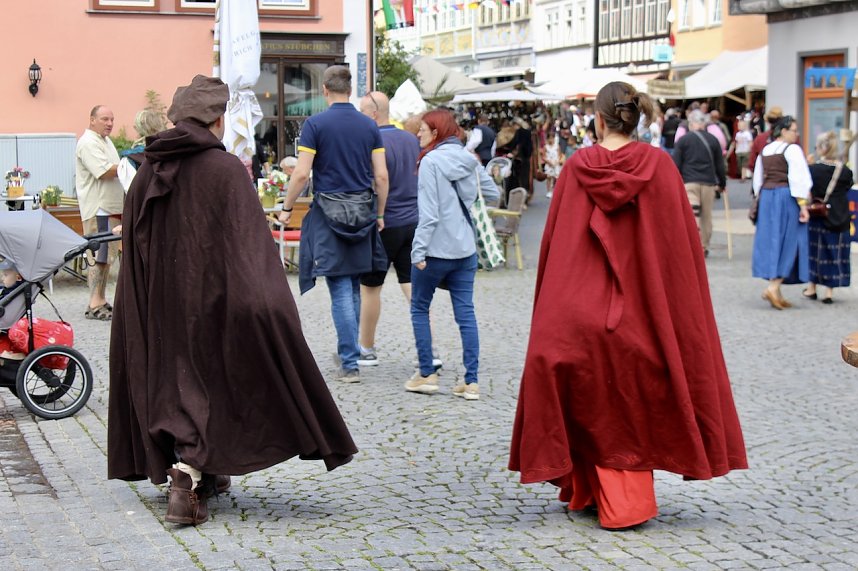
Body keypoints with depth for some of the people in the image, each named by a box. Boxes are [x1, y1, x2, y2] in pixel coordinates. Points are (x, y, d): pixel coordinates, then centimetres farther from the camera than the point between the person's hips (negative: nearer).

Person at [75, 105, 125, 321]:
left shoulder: (105, 141, 20)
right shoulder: (88, 143, -12)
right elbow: (104, 172, -21)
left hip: (111, 207, 10)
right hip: (98, 208, -10)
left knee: (107, 256, 11)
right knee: (98, 256, -10)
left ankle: (101, 301, 16)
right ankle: (94, 305, -10)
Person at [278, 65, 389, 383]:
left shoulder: (315, 124, -7)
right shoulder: (369, 126, 5)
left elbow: (302, 174, -11)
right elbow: (381, 176, 3)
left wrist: (287, 208, 2)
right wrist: (379, 214, 15)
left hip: (329, 211, -4)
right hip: (362, 212, 4)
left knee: (341, 292, -3)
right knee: (353, 289, 16)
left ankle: (350, 364, -5)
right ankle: (347, 353, 27)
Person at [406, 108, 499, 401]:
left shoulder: (430, 161, -12)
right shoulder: (469, 160, 7)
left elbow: (429, 212, -17)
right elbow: (493, 193, 15)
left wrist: (419, 250, -16)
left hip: (436, 249, -6)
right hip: (465, 250, 6)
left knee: (419, 308, 11)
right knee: (466, 313, 5)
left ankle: (426, 374, 12)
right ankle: (471, 381, 3)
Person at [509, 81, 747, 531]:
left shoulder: (577, 167, -5)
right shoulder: (658, 165, -6)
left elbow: (554, 240, 0)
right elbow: (680, 242, -4)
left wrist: (558, 302, 11)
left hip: (582, 305, 0)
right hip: (641, 308, 0)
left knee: (592, 402, 14)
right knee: (634, 401, 10)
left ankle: (588, 491, 20)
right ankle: (627, 499, 9)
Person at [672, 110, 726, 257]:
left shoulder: (683, 140, 0)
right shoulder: (713, 140, 7)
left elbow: (676, 165, -2)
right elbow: (720, 165, 11)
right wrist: (722, 183, 22)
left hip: (689, 183, -3)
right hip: (708, 183, 3)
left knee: (691, 215, -8)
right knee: (706, 216, 12)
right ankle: (704, 247, 18)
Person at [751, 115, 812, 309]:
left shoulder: (764, 151, 12)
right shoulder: (792, 149, -10)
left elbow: (758, 179, 17)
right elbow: (799, 179, -16)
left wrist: (760, 198, 25)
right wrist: (803, 204, -16)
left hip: (766, 197, 7)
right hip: (787, 197, -7)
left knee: (771, 242, 9)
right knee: (787, 242, -3)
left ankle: (774, 288, 8)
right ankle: (773, 286, -14)